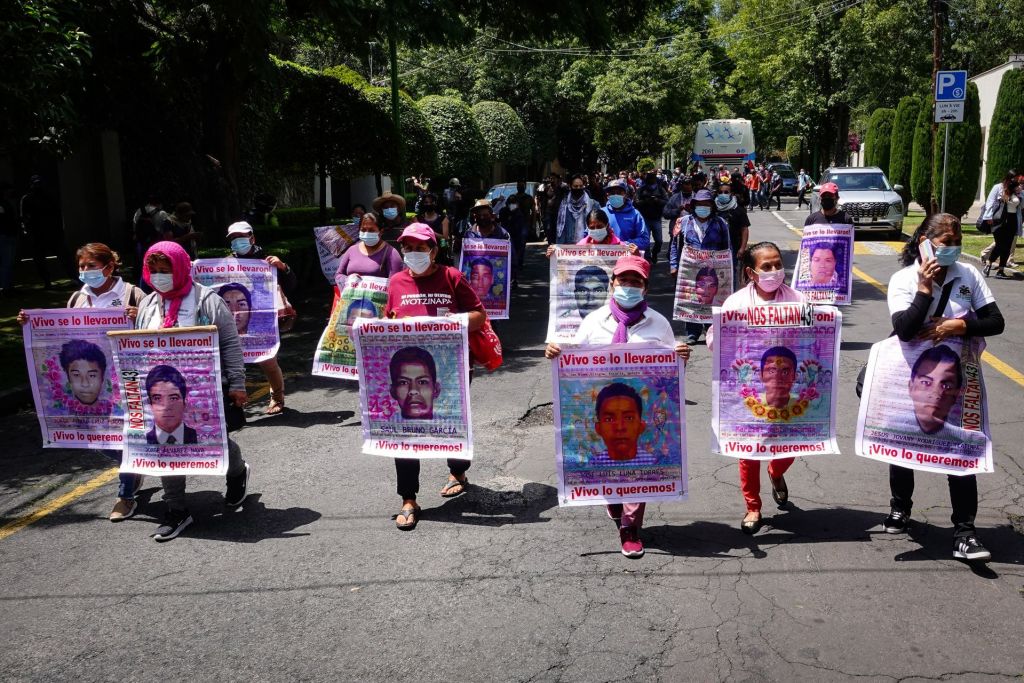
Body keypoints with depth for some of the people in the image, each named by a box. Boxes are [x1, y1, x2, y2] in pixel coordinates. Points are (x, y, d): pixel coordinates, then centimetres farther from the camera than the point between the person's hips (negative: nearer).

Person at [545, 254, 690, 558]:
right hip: (601, 405, 1)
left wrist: (681, 358, -12)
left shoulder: (658, 323, 7)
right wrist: (555, 353, -11)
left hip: (643, 405, -1)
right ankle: (617, 513, 37)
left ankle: (630, 528, 8)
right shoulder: (594, 320, 7)